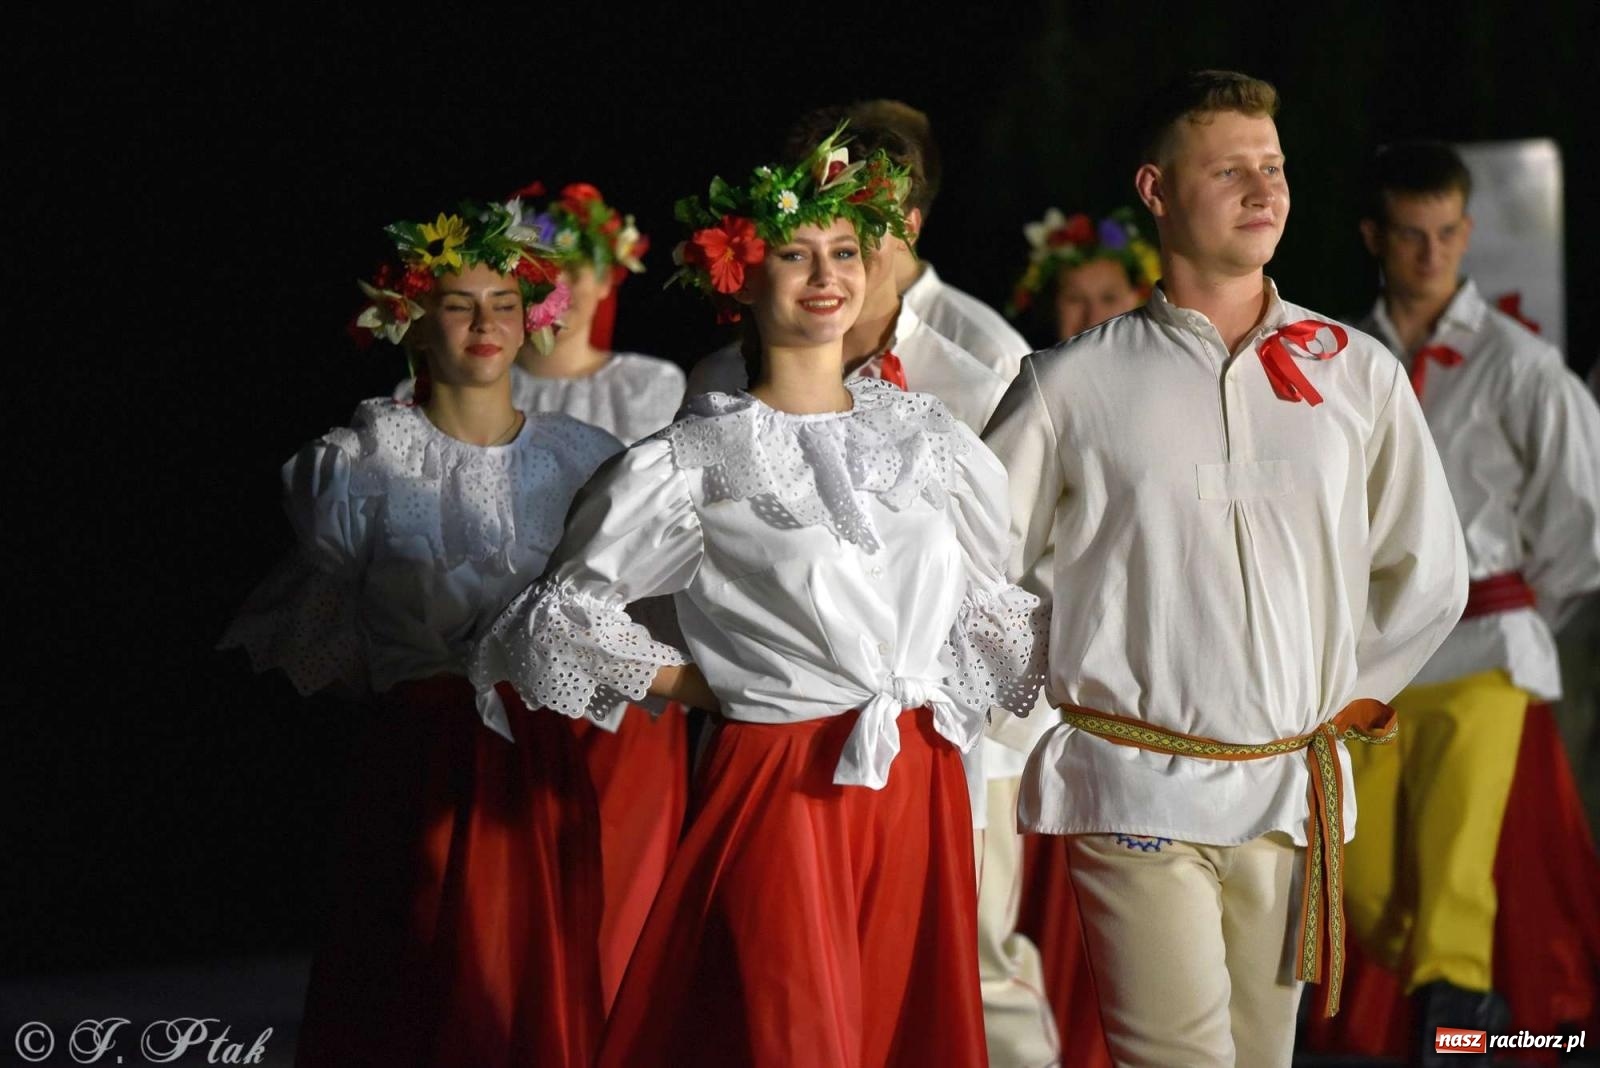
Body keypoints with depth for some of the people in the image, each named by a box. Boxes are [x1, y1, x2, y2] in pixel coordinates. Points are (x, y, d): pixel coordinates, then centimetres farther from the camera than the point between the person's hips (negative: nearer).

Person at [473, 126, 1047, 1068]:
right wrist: (696, 685, -1)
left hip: (919, 784, 4)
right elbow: (570, 609, 0)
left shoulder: (923, 433, 10)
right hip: (778, 788, -4)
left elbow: (990, 602, 17)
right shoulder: (700, 459, -3)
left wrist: (946, 709, 5)